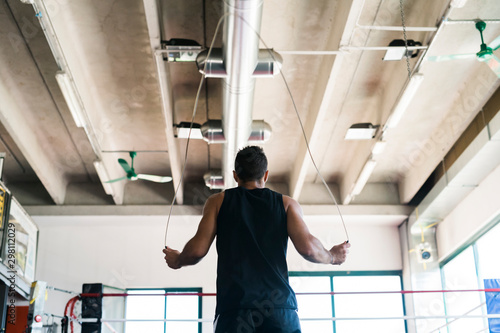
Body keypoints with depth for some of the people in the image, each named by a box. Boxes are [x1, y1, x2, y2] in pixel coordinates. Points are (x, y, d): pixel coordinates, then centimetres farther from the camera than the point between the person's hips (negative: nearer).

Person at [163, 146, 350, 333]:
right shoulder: (287, 204, 15)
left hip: (233, 308, 0)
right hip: (280, 306, 1)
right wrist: (332, 257, 22)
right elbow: (308, 248, 1)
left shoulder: (218, 201, 15)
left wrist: (177, 261, 25)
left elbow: (198, 249, 4)